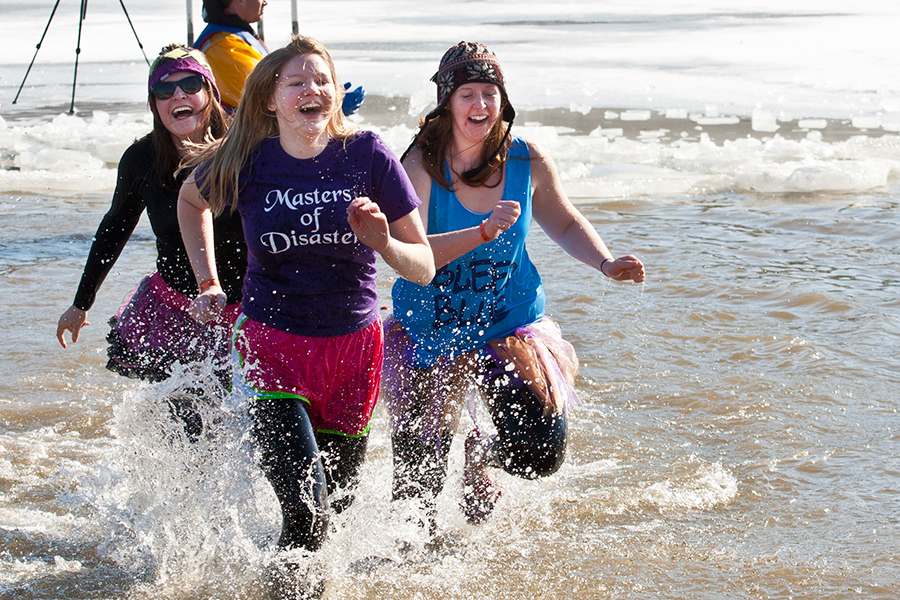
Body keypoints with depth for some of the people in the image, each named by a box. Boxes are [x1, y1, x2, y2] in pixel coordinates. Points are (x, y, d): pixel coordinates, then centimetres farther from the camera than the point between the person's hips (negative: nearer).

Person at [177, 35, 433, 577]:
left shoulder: (368, 156, -8)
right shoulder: (247, 163, -7)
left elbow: (424, 267, -5)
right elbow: (192, 200, 17)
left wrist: (384, 243, -25)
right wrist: (208, 283, 10)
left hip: (354, 349, 2)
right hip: (272, 346, -2)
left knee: (339, 500, 15)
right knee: (307, 512, -16)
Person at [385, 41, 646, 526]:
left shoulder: (527, 162, -6)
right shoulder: (421, 166, -16)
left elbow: (564, 224, 12)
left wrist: (606, 264, -5)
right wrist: (485, 232, -37)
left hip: (510, 323, 2)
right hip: (431, 329, -2)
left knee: (541, 453, -11)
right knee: (418, 481, 3)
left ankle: (482, 452, 25)